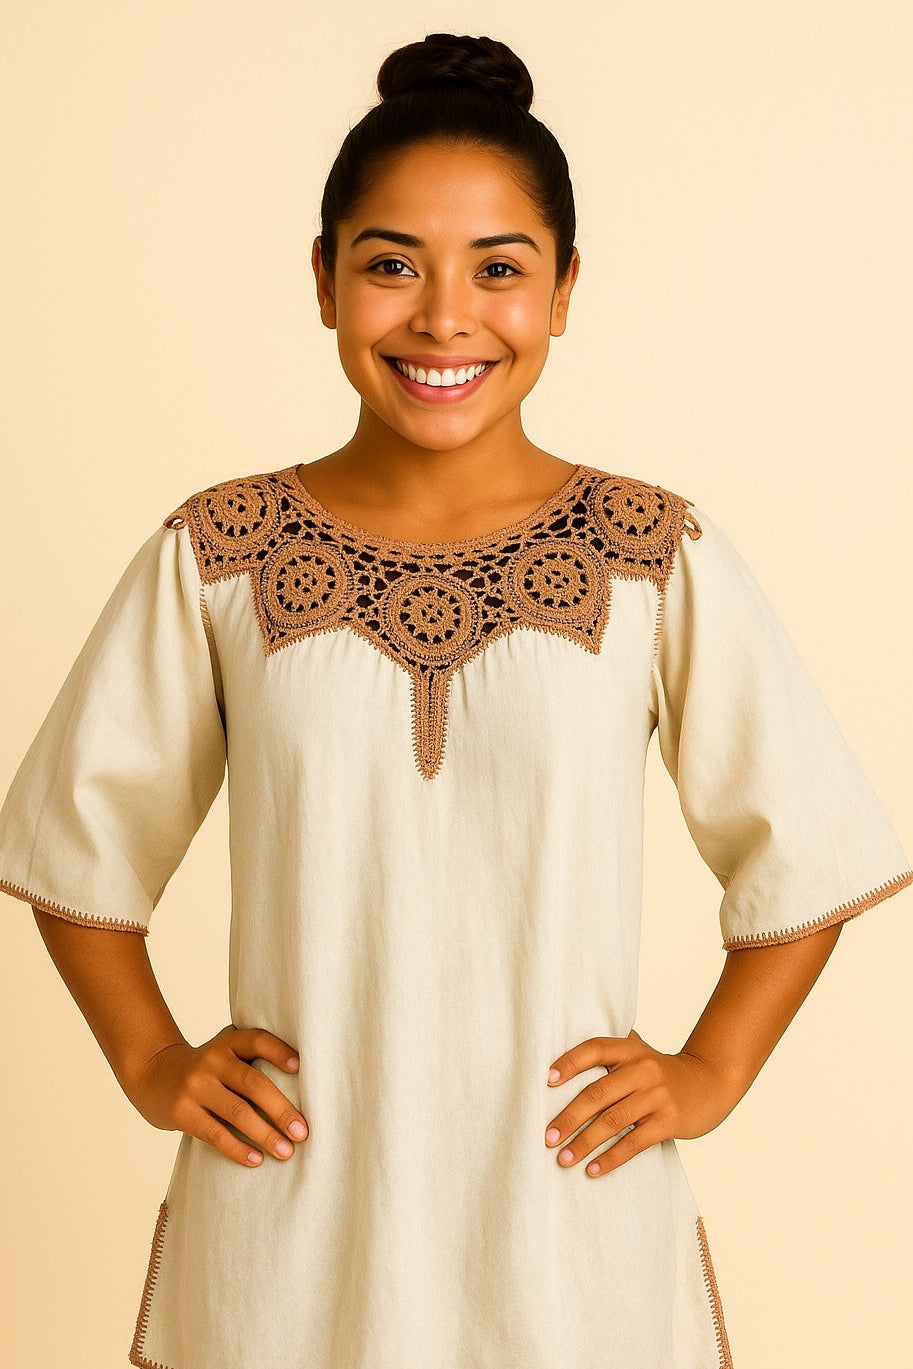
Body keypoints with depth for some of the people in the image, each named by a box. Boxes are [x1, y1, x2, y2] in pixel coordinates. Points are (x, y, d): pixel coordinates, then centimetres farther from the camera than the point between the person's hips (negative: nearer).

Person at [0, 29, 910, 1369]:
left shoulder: (659, 556, -4)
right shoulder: (212, 557, -3)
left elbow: (804, 852, 5)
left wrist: (708, 1073, -1)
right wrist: (152, 1063, 0)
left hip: (567, 1224, 0)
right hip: (281, 1235, 1)